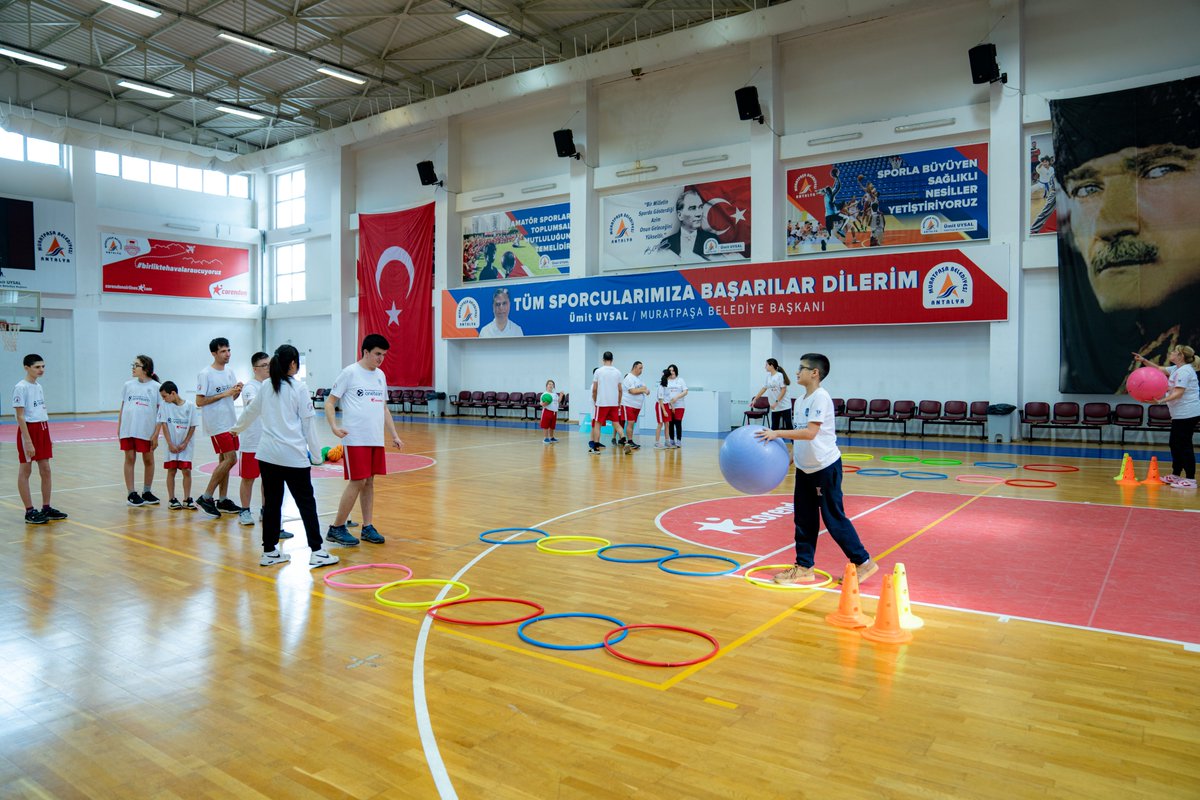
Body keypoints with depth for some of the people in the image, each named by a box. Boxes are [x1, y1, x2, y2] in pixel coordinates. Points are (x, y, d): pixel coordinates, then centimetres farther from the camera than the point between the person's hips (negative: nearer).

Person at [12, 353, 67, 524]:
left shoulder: (38, 386, 12)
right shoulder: (21, 387, -12)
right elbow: (20, 416, -16)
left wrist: (48, 437, 17)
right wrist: (28, 441, -20)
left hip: (43, 429, 8)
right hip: (28, 430, -8)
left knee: (46, 470, 10)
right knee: (25, 471, 2)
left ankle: (46, 508, 18)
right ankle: (30, 512, 7)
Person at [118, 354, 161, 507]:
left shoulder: (156, 387, -1)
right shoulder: (128, 385, 8)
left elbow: (160, 412, -2)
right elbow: (122, 407, 13)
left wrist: (156, 434, -7)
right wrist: (118, 427, 6)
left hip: (146, 430, -2)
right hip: (128, 429, 2)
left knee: (148, 460, 8)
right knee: (129, 459, 4)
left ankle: (146, 492, 22)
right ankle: (131, 494, 11)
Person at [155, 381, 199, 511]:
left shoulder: (190, 405, -4)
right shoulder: (164, 405, 0)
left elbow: (193, 427, -2)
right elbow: (164, 425, -3)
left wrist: (184, 444, -8)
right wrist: (170, 444, -8)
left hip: (185, 445, -1)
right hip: (171, 445, 1)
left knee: (187, 471, -3)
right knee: (171, 471, 3)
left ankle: (187, 500, 3)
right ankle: (172, 499, 11)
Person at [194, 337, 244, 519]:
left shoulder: (229, 372, 11)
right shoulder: (205, 374, -11)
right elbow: (199, 402, -14)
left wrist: (237, 391, -5)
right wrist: (223, 394, -19)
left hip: (230, 422, 7)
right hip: (216, 424, -7)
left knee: (224, 460, 10)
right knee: (230, 458, -13)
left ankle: (223, 500, 16)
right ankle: (206, 498, -4)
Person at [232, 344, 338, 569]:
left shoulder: (266, 386, 10)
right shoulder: (300, 388, -4)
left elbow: (250, 411, 26)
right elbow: (308, 423, -4)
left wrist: (237, 428, 46)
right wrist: (316, 455, 2)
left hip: (267, 454, 5)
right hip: (294, 456, -5)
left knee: (271, 502, 11)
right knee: (306, 503, 0)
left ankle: (269, 551, 17)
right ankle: (316, 551, -1)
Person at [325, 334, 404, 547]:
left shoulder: (380, 375, 14)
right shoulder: (350, 373, -5)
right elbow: (330, 402, -4)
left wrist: (394, 435, 16)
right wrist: (334, 426, -20)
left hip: (376, 439, 6)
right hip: (355, 439, -6)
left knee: (369, 482, 9)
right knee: (357, 482, -6)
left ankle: (367, 527, 16)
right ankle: (336, 528, 6)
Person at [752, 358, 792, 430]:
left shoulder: (780, 375, -10)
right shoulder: (768, 376, 9)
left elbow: (784, 390, -13)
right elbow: (763, 389, 17)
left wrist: (776, 402, -19)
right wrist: (754, 399, 14)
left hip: (785, 406, -6)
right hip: (775, 408, 6)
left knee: (789, 426, -3)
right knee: (774, 428, 6)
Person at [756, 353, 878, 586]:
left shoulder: (821, 398, -17)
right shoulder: (801, 401, 9)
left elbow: (810, 433, -27)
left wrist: (777, 433, -29)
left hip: (825, 467, -8)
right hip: (804, 468, 8)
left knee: (834, 519, -1)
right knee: (804, 520, 10)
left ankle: (863, 562, 14)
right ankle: (804, 567, 18)